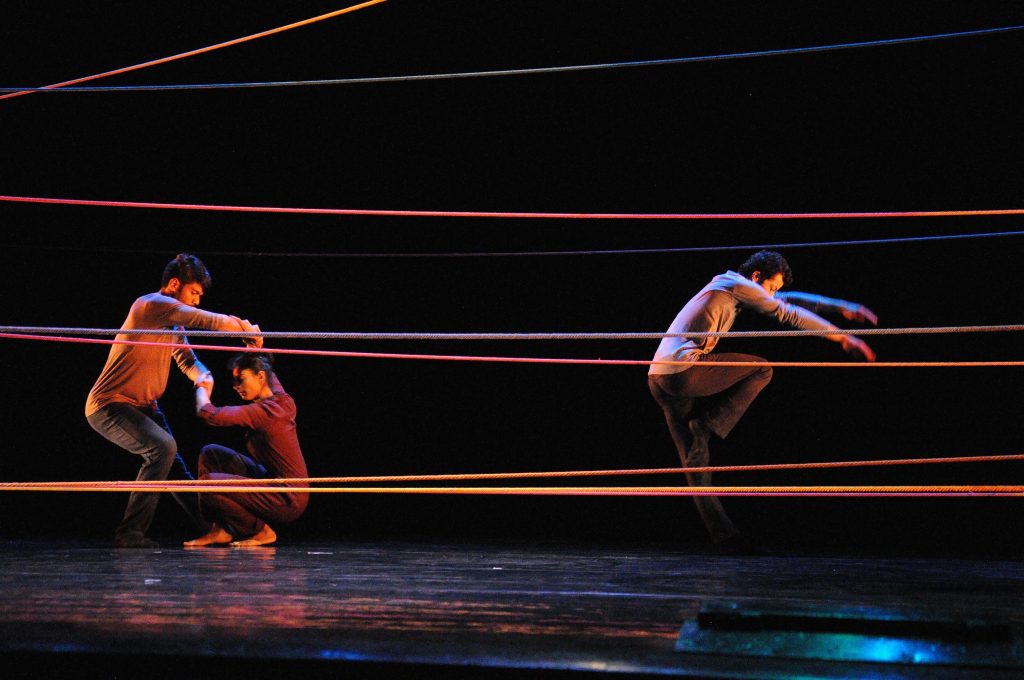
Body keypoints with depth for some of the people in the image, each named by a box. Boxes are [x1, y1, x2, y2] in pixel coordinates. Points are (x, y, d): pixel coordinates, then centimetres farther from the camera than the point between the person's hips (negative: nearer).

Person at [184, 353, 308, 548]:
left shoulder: (263, 411, -21)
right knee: (211, 453, 10)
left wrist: (201, 388, -5)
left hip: (288, 502, -10)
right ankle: (220, 529, 10)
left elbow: (209, 414, -24)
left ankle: (261, 531, -2)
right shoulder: (283, 401, 5)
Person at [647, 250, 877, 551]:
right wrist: (842, 337, 2)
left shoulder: (732, 286, 26)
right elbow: (789, 314, -3)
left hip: (660, 379, 10)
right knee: (762, 370, 1)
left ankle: (723, 535, 10)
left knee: (694, 457, 8)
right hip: (683, 371, -10)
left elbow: (789, 299, 29)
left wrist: (842, 307, 28)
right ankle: (706, 425, -4)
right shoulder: (737, 284, -2)